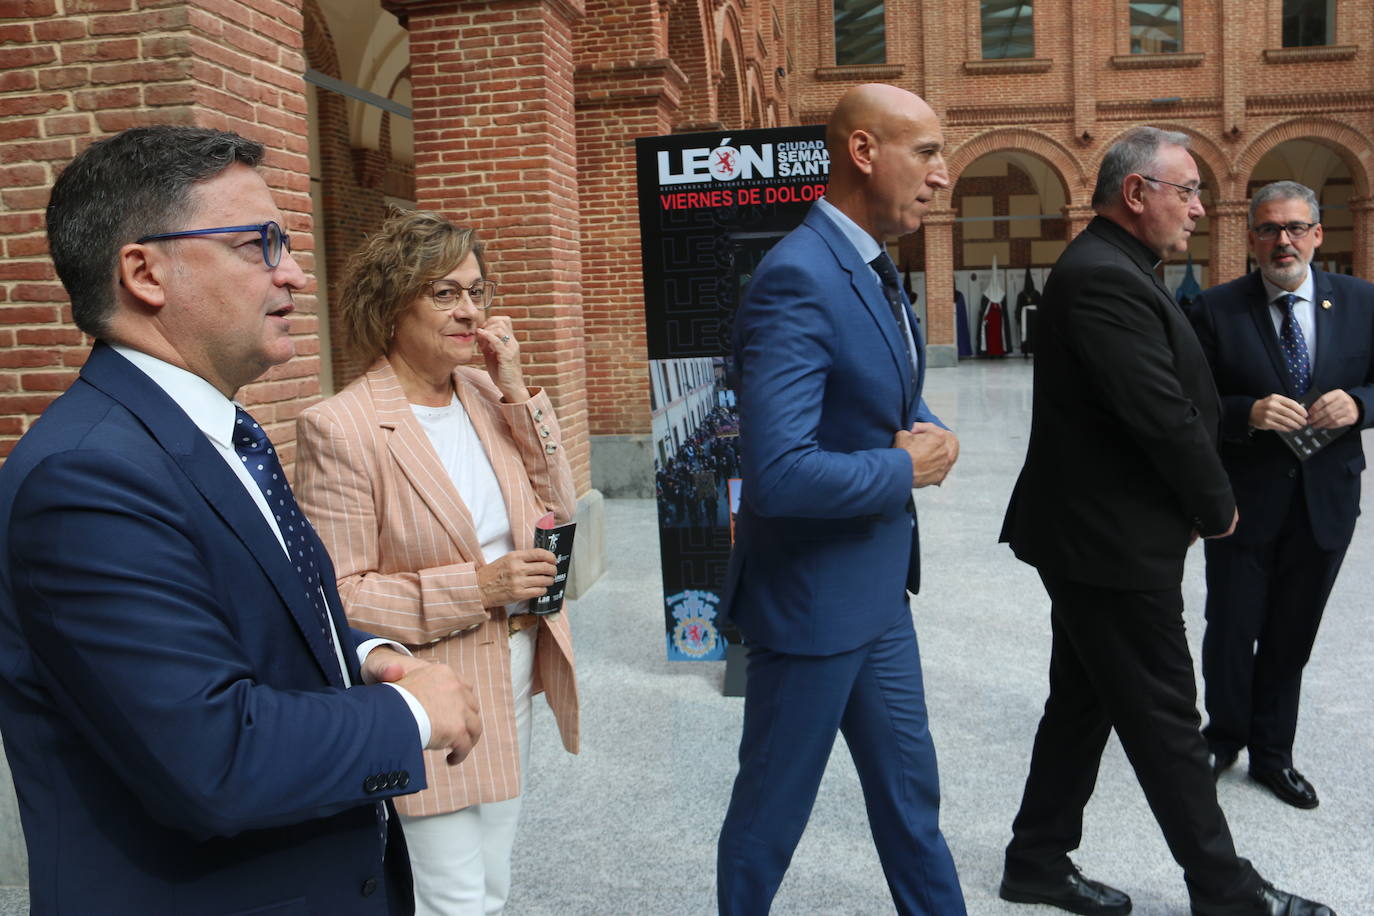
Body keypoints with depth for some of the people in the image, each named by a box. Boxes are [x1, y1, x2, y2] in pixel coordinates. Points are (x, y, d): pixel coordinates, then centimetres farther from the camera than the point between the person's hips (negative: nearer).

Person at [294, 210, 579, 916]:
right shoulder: (340, 428, -17)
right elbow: (337, 597, -17)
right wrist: (476, 586, -23)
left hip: (512, 678, 7)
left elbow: (555, 512, 1)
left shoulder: (487, 394, 2)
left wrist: (517, 394, -7)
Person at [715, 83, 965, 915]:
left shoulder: (875, 268, 7)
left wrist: (932, 437, -3)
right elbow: (779, 473, -32)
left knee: (911, 795, 22)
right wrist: (905, 470, -17)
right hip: (814, 596, -9)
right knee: (773, 810, 12)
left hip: (878, 588, 9)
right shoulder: (798, 278, -24)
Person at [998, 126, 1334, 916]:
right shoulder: (1104, 279, -20)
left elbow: (1183, 399, 12)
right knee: (1166, 721, 4)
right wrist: (1219, 508, -8)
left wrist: (1198, 502, 3)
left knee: (1083, 703, 17)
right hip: (1112, 542, -10)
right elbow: (1164, 415, -23)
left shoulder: (1112, 269, 13)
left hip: (1094, 533, 10)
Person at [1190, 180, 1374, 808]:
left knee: (1292, 635, 14)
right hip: (1243, 499, -2)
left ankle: (1272, 753, 33)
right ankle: (1225, 735, 33)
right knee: (1231, 630, 8)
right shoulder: (1217, 309, -6)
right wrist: (1250, 412, -25)